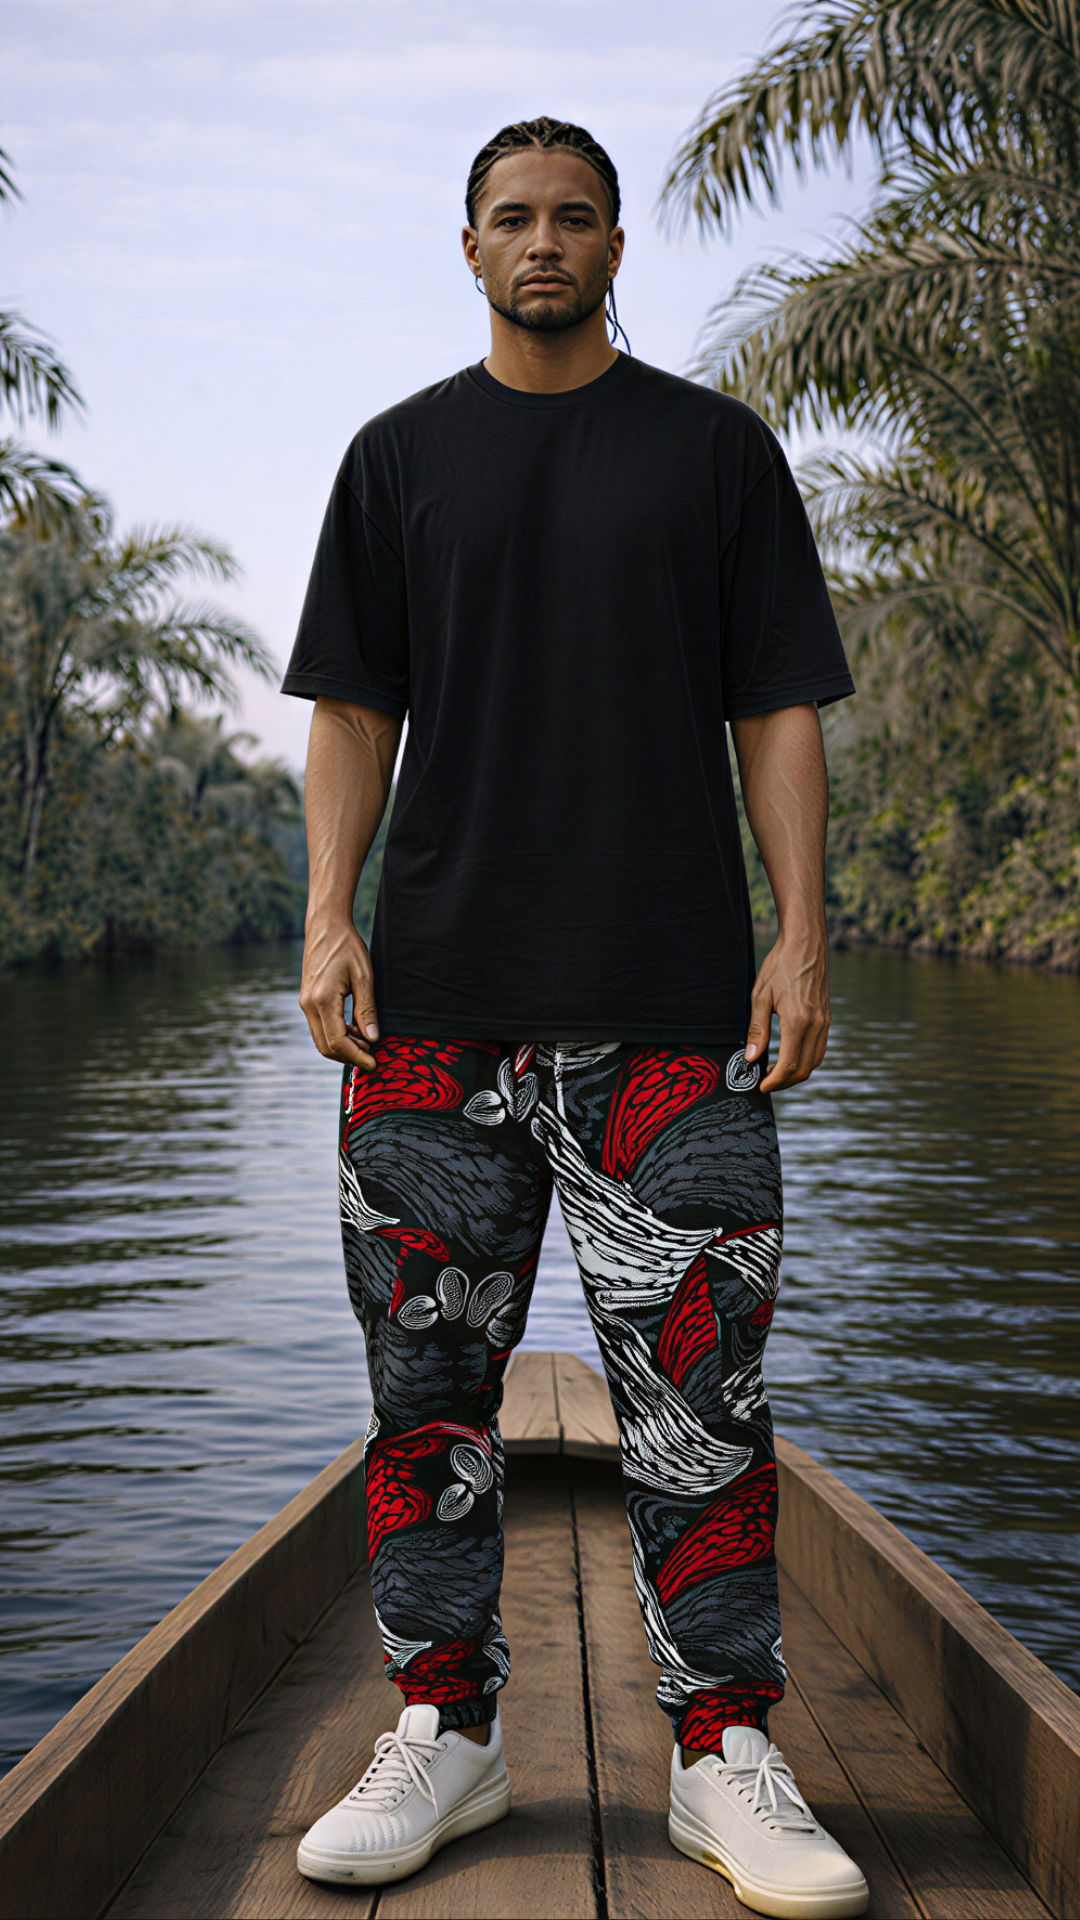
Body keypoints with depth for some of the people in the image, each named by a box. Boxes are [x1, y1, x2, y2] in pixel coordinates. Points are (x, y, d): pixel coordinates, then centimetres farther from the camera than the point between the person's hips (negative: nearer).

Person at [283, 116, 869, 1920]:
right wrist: (328, 916, -2)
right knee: (430, 1366, 3)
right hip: (437, 995, 2)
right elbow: (353, 709, 12)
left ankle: (727, 1752, 9)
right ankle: (444, 1732, 15)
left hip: (672, 993, -1)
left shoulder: (716, 447, 12)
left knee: (696, 1378, -1)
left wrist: (803, 933, -3)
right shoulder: (401, 456, 15)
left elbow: (779, 709, 8)